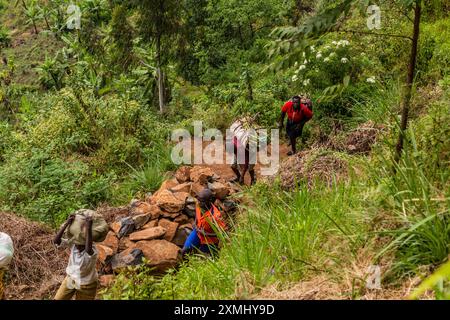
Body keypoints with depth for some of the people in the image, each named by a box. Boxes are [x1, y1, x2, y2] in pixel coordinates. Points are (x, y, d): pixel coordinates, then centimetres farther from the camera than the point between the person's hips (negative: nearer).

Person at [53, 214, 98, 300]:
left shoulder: (92, 252, -35)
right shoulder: (73, 244, -19)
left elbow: (88, 249, -60)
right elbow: (56, 241, -32)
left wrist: (89, 228, -64)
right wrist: (67, 224, -42)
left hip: (86, 285, -5)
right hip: (70, 279, 5)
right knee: (58, 299, 13)